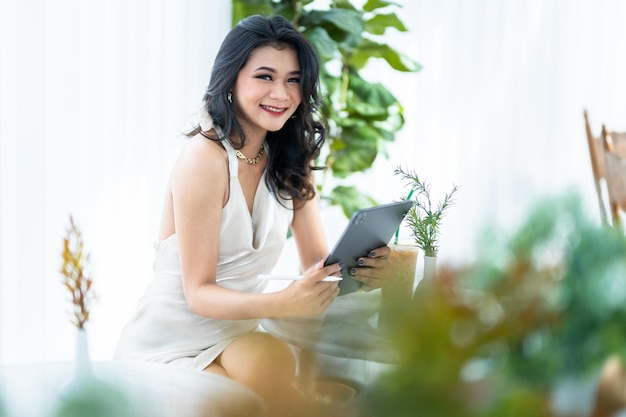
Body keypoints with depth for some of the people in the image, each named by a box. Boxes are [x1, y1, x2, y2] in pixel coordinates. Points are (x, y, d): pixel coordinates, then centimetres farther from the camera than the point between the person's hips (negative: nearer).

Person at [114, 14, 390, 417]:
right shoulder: (205, 158, -17)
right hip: (170, 349, -5)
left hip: (236, 338, 5)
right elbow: (199, 293, -17)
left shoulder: (293, 161, 5)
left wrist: (358, 269, -23)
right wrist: (284, 303, -35)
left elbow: (319, 260, 0)